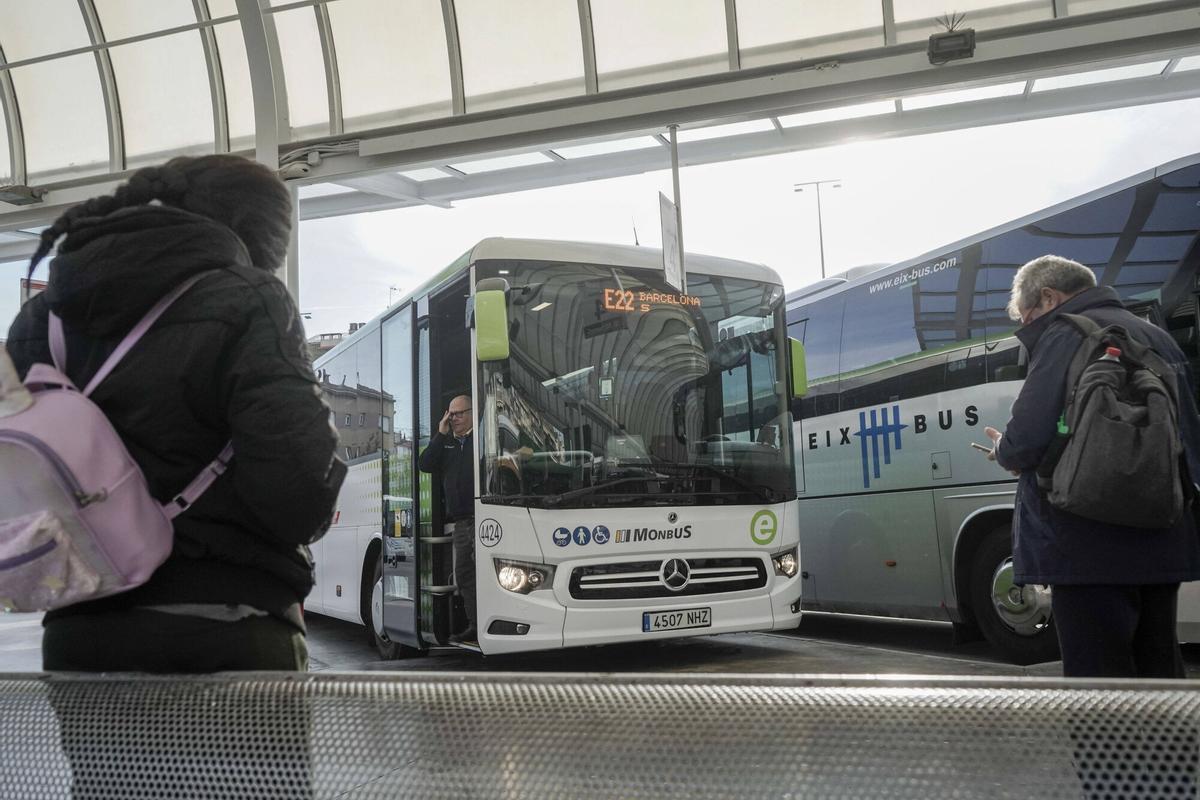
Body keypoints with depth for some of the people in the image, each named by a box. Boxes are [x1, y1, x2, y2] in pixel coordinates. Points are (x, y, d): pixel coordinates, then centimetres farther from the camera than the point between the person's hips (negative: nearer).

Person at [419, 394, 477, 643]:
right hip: (460, 520, 8)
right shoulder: (446, 443, 19)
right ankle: (474, 626, 17)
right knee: (463, 573, 9)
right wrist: (441, 434, 0)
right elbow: (425, 465, 6)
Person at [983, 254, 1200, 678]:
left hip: (1093, 546, -9)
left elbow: (1028, 436, -21)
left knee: (1099, 676, -3)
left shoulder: (1064, 334, -10)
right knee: (1157, 668, 18)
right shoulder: (1157, 337, 18)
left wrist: (1003, 451, 1)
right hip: (1165, 545, 9)